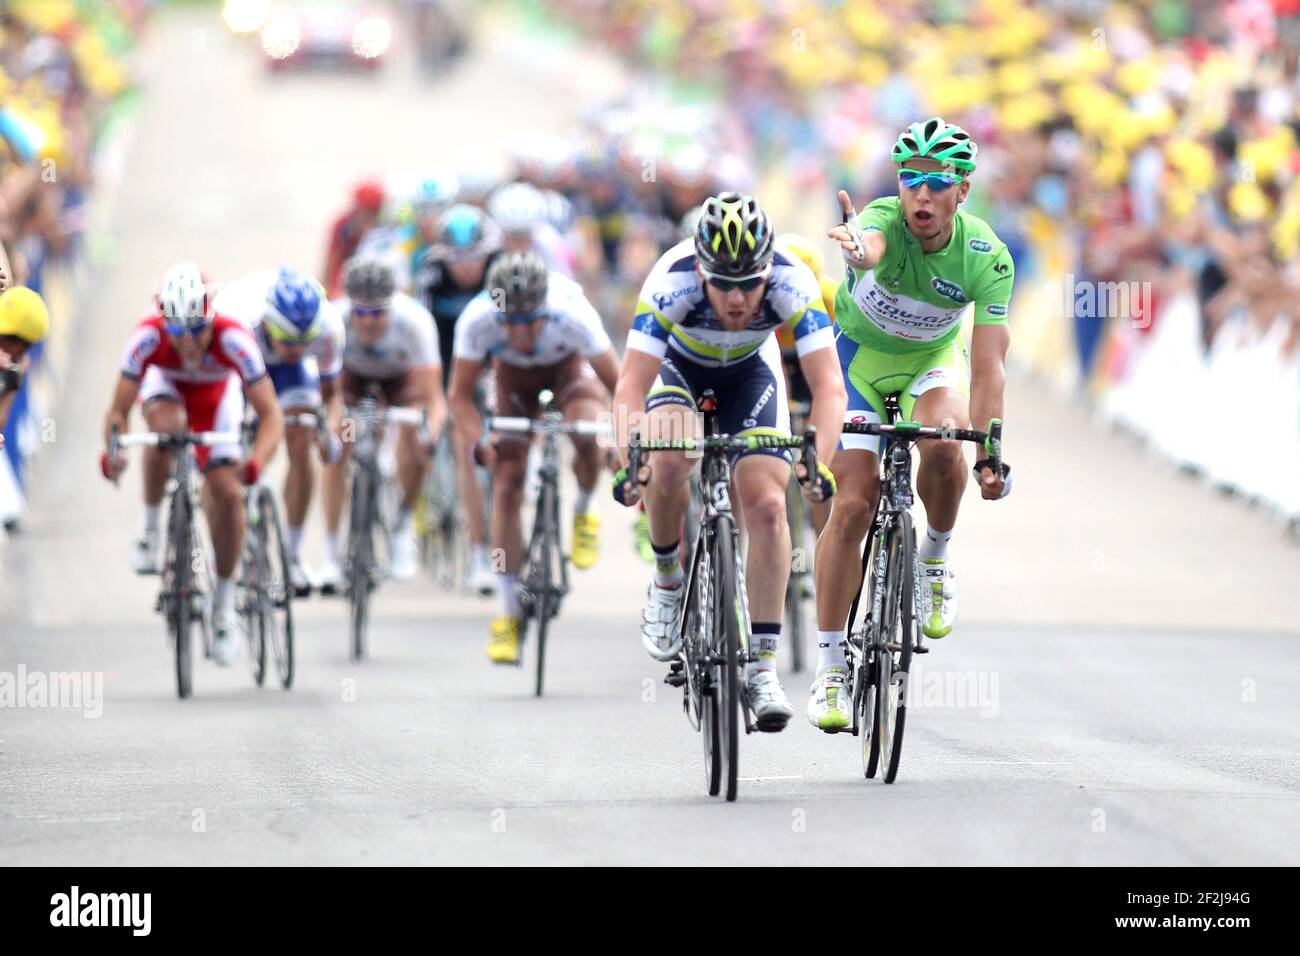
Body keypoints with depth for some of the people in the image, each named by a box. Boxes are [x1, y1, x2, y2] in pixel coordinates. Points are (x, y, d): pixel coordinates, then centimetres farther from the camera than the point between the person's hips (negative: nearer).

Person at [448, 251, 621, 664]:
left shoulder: (572, 316, -39)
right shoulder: (477, 320, -36)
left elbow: (619, 386, -29)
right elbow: (461, 394, -22)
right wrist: (477, 440, -40)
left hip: (568, 366, -1)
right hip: (514, 375, 2)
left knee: (587, 433, -34)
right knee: (507, 487, -8)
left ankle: (583, 515, -2)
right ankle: (509, 614, 3)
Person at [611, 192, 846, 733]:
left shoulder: (792, 284, -36)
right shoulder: (671, 283, -39)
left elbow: (829, 388, -40)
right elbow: (629, 390, -41)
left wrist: (818, 465, -55)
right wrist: (629, 464, -57)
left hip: (749, 369, 1)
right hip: (678, 363, -1)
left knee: (766, 504, -14)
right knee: (670, 463, -30)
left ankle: (762, 665, -7)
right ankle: (668, 581, -2)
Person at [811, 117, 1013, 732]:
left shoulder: (986, 257, -26)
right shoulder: (881, 220, -30)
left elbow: (988, 362, -29)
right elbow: (870, 246, -56)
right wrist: (857, 250, -82)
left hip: (933, 358, 1)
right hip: (859, 353, -1)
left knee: (943, 448, -32)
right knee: (853, 503, -12)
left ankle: (935, 559, -2)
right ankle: (829, 667, -4)